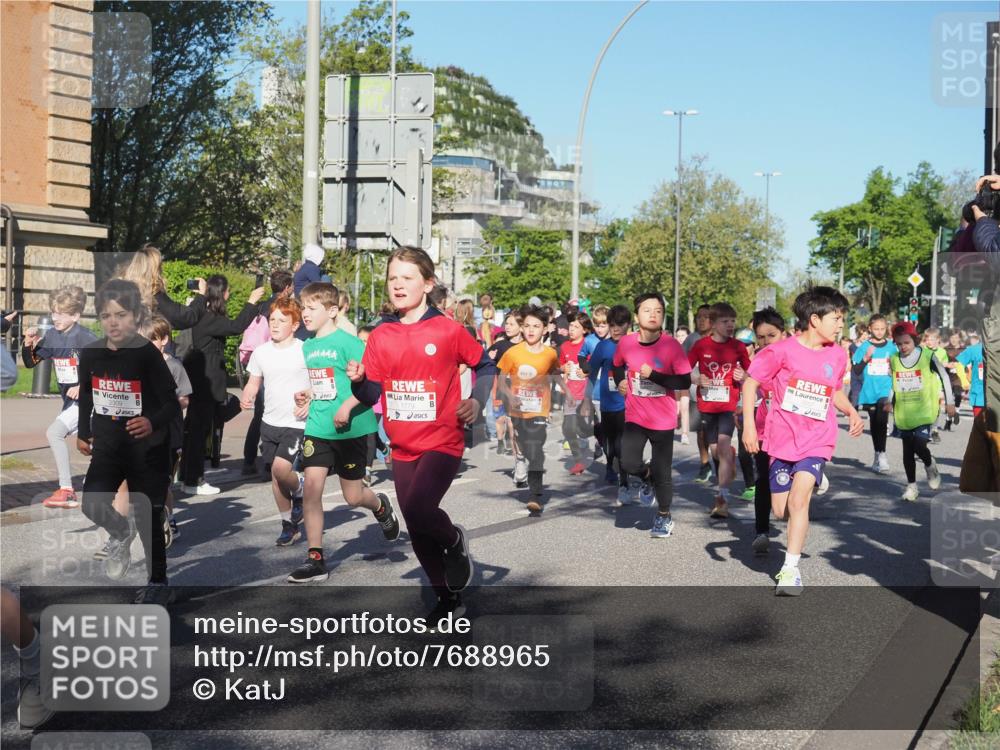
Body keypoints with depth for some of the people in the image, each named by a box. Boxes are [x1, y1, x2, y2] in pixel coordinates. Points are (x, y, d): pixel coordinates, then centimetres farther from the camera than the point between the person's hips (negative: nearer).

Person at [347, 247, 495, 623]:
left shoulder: (448, 331, -8)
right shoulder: (380, 337, 2)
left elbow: (485, 365, 5)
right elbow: (373, 394, 3)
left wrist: (476, 401, -10)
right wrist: (359, 381, -18)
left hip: (442, 441, -5)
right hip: (402, 447, 5)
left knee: (418, 509, -25)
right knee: (417, 532, 11)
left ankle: (455, 541, 9)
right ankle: (449, 598, 31)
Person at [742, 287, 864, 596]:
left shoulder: (837, 355, 2)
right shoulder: (783, 350, -12)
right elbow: (750, 381, -6)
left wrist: (851, 413, 1)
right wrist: (748, 425, -11)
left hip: (817, 439, 1)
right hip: (783, 437, -1)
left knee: (799, 500, -19)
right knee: (780, 510, 7)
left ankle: (791, 570, -11)